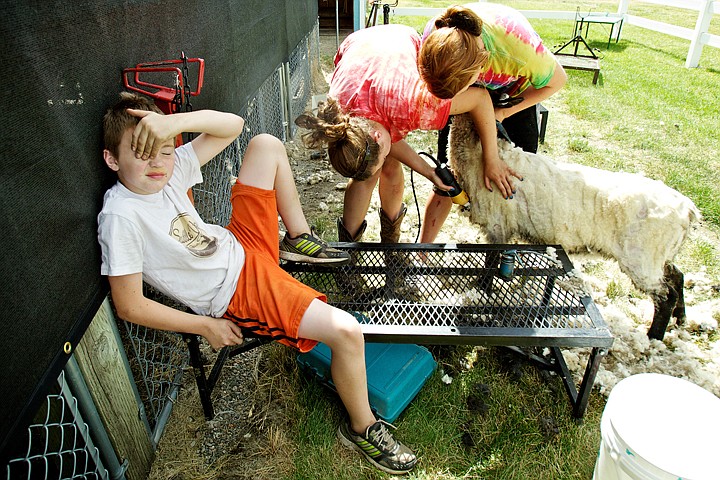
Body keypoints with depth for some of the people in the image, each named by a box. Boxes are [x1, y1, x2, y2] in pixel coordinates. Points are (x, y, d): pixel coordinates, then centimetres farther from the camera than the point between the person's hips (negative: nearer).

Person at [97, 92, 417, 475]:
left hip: (243, 246, 8)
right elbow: (129, 306, -19)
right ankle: (362, 427, 9)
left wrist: (175, 122, -23)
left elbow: (232, 125, -5)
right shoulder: (120, 216, -23)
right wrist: (206, 326, -14)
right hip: (237, 293, -8)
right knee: (346, 331, -20)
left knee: (266, 144, 6)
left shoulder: (168, 168, -5)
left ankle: (299, 238, 21)